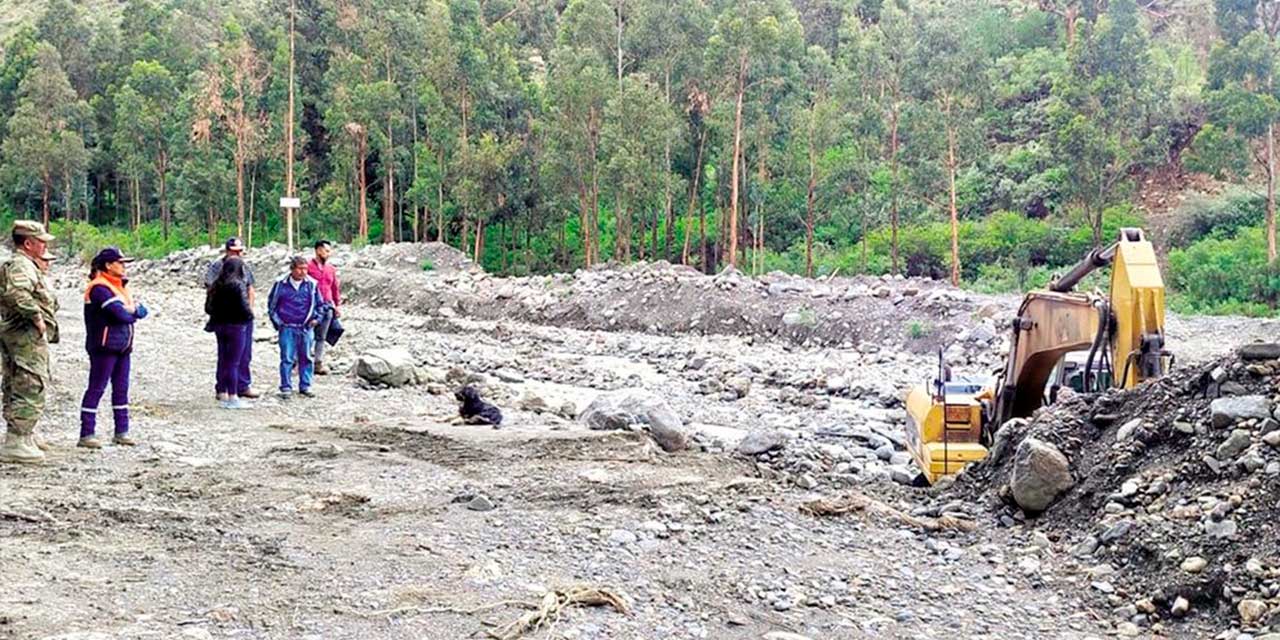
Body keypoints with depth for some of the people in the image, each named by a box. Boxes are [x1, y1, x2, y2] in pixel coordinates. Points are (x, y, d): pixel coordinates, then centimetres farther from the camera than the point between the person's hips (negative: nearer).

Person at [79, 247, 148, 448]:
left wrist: (133, 311, -13)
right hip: (104, 347, -9)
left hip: (123, 346, 9)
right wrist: (134, 313, -1)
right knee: (96, 388, -5)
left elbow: (140, 310, 9)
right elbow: (121, 314, -21)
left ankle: (121, 431, 17)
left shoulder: (120, 285, 16)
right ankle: (86, 434, -3)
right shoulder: (99, 288, -13)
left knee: (121, 388, 11)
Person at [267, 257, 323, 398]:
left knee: (306, 358, 7)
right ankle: (286, 387, 4)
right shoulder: (281, 284, -2)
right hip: (287, 328, -2)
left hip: (306, 328, 2)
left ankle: (305, 386, 17)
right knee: (287, 358, -3)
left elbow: (319, 304, 15)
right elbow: (271, 304, 10)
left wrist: (315, 318, 4)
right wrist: (277, 322, 3)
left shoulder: (312, 284, 1)